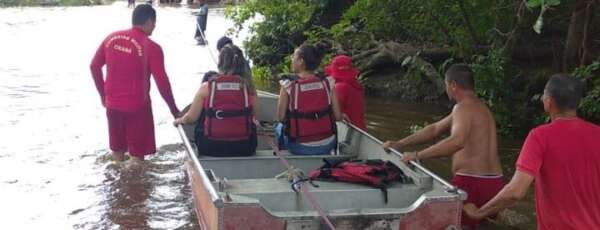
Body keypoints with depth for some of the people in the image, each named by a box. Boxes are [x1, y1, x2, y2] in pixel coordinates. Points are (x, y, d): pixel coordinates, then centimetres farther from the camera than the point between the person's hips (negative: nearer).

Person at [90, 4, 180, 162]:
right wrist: (173, 109, -3)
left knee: (117, 148, 19)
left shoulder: (112, 38, 2)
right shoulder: (152, 47, -14)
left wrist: (103, 94, 18)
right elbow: (162, 82, -14)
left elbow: (94, 66, 7)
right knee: (137, 152, 7)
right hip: (137, 106, -5)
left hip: (113, 104, 5)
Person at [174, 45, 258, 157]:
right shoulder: (248, 87, -3)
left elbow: (191, 118, 1)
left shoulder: (207, 87, -4)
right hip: (243, 149, 1)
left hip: (212, 148, 0)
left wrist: (179, 120, 24)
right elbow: (253, 116, 5)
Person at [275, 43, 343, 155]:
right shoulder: (328, 83, -7)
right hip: (327, 146, 2)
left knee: (279, 128, 29)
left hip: (300, 148, -2)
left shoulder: (288, 86, -12)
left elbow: (281, 117, -8)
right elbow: (338, 117, -4)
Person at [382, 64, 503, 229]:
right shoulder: (478, 107, 20)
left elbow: (457, 141, -33)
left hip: (471, 183, -9)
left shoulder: (464, 108, -12)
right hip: (494, 183, 10)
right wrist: (399, 144, 22)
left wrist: (417, 155, -28)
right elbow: (435, 129, 24)